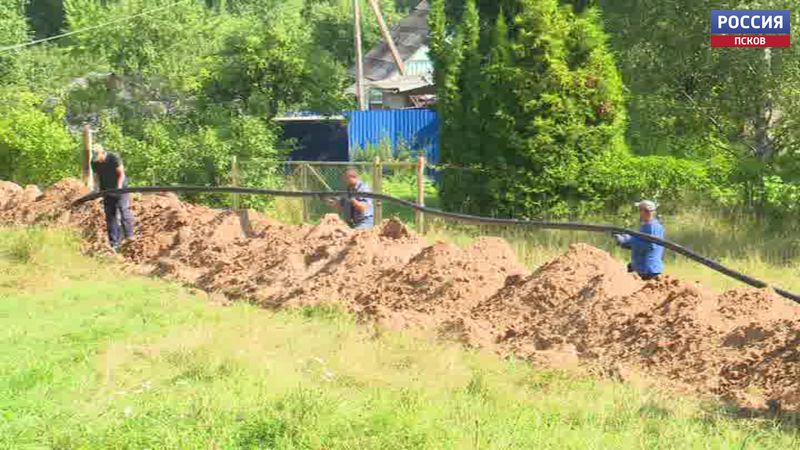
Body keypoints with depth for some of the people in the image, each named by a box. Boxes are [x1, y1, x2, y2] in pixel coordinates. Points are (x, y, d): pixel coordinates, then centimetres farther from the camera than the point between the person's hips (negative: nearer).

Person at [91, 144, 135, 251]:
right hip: (107, 193, 5)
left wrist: (119, 188, -24)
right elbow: (97, 177, 7)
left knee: (124, 213, -13)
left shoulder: (114, 158, -17)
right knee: (110, 217, 3)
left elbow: (121, 174, -14)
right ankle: (114, 243, 8)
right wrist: (97, 189, -9)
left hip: (120, 189, -5)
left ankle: (130, 238, -6)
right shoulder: (94, 163, -2)